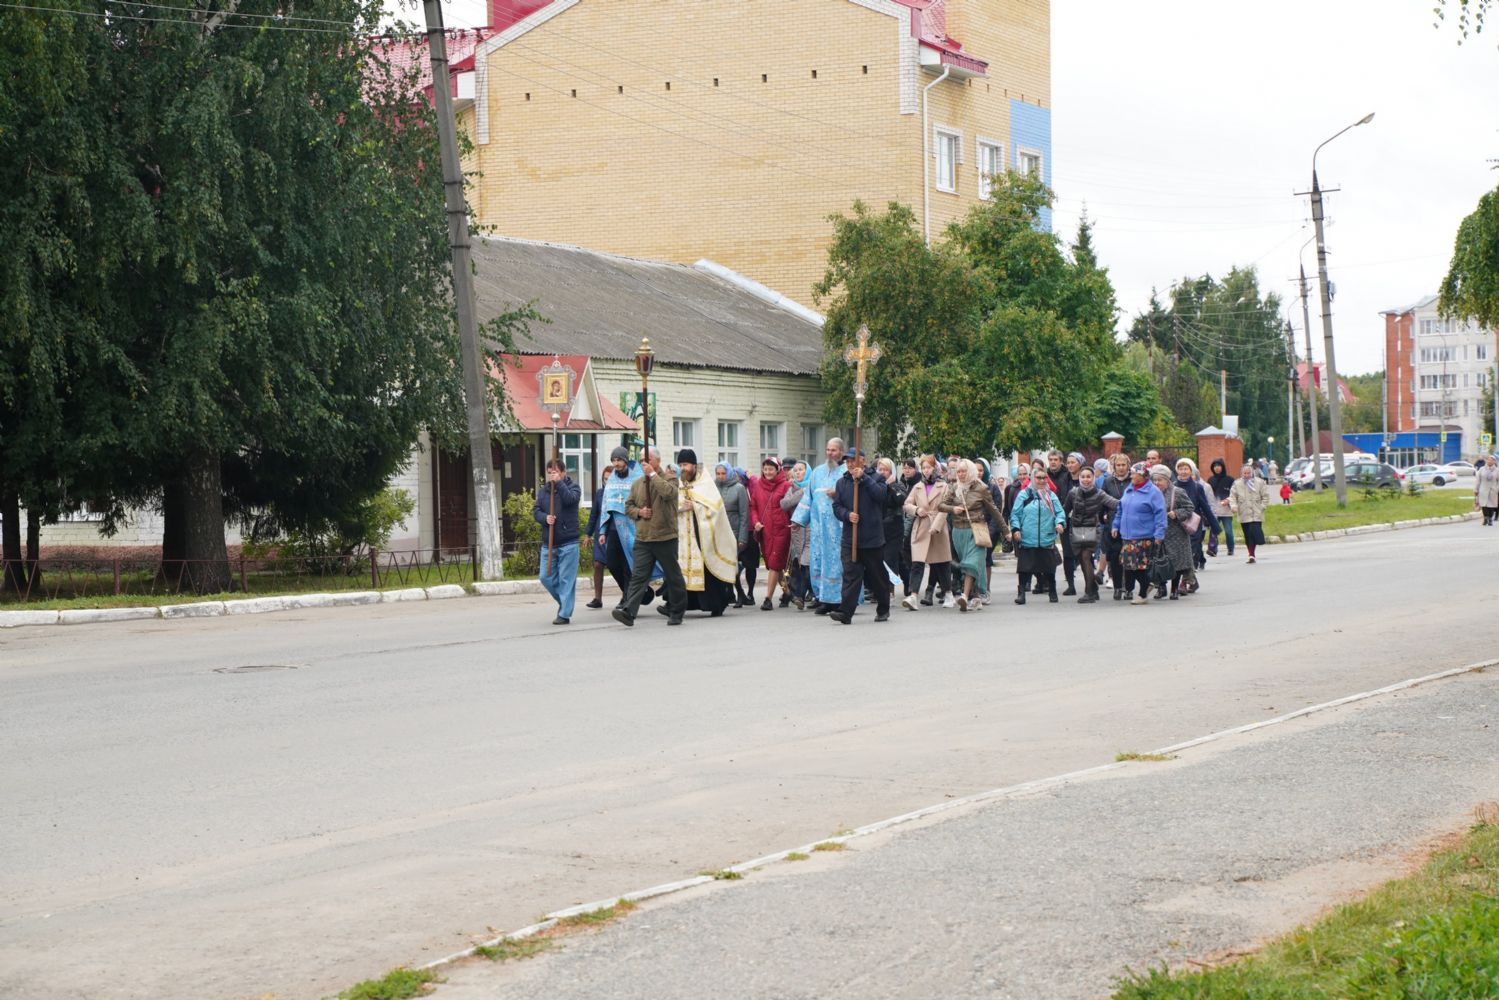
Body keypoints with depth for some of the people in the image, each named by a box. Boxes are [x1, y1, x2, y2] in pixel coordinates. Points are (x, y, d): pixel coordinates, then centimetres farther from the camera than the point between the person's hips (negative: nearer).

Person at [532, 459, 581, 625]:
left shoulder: (572, 487, 1)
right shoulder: (543, 491, 12)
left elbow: (570, 499, -19)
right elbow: (535, 510, 5)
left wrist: (558, 482, -17)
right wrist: (545, 518, -14)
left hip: (568, 543, -5)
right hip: (548, 543, 5)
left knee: (566, 579, -5)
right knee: (546, 577, 4)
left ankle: (564, 614, -2)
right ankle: (564, 602, 26)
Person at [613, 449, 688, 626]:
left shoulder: (669, 478, -1)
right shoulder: (638, 483, 13)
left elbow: (668, 492, -24)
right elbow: (629, 505, 19)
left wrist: (653, 474, -19)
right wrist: (638, 512, -2)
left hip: (665, 538, -3)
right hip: (642, 538, 3)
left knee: (673, 576, 8)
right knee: (638, 576, -7)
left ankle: (676, 612, 21)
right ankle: (628, 611, -18)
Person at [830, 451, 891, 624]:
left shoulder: (875, 478, 1)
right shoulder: (842, 482, 10)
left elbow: (880, 494, -18)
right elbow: (837, 506, 7)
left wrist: (863, 477, -18)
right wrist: (847, 514, -13)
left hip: (873, 538, -2)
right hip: (850, 539, 2)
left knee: (878, 576, 10)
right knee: (850, 575, -7)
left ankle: (883, 610, 26)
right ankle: (845, 612, -13)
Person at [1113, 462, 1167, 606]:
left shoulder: (1153, 492, -9)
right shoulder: (1128, 490, 12)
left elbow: (1160, 513, -12)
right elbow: (1121, 509, 22)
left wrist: (1159, 534, -16)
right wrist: (1116, 526, 17)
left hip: (1144, 537, -7)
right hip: (1127, 536, 7)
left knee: (1142, 566, -3)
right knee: (1128, 565, 6)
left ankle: (1143, 595, 9)